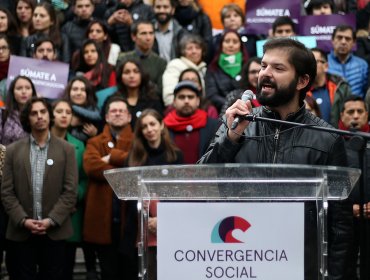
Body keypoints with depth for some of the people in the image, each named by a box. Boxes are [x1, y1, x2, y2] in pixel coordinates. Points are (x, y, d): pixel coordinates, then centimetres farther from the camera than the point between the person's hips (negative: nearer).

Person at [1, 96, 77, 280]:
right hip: (21, 232, 1)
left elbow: (70, 191, -2)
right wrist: (23, 220, -11)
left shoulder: (66, 150, 5)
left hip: (55, 231, 0)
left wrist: (51, 220, -12)